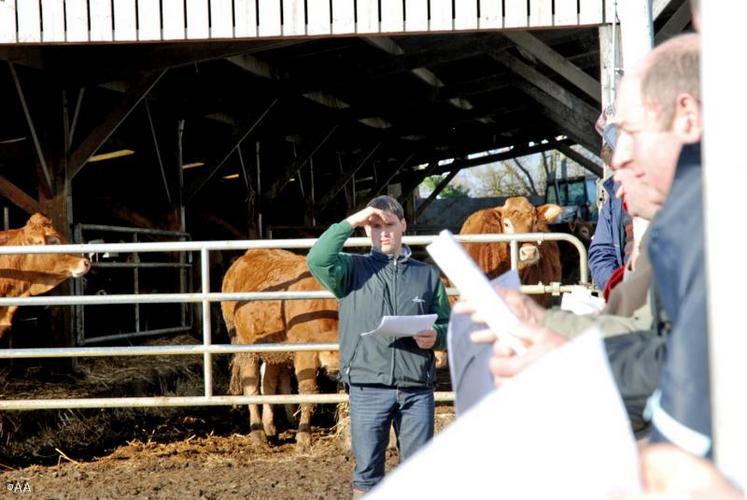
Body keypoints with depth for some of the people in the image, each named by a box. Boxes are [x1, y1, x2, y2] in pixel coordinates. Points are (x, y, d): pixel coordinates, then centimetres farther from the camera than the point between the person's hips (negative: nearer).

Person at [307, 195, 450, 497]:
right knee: (367, 472, 4)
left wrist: (436, 337, -9)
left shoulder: (427, 275, 12)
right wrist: (351, 222, -11)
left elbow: (448, 325, 14)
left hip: (417, 389, 1)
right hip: (368, 388, -1)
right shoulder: (353, 269, 7)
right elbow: (317, 260, -13)